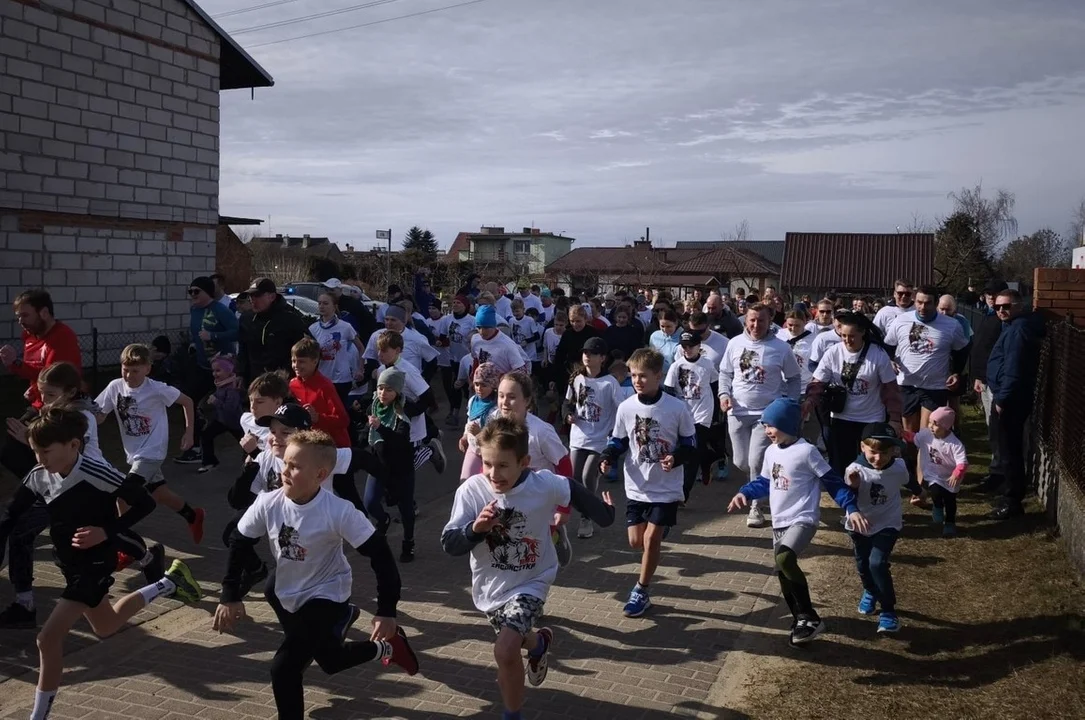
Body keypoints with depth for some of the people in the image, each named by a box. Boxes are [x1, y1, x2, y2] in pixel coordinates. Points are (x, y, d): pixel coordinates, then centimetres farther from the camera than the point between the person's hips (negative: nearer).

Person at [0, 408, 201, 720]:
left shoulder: (97, 474, -27)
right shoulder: (38, 478, -8)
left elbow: (145, 503, -18)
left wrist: (107, 531, -27)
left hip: (96, 564, -8)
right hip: (70, 565, 8)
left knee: (49, 638, -14)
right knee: (105, 627, 26)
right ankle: (168, 583, 42)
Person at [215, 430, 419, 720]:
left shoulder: (340, 512, -30)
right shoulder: (268, 503, -17)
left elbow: (379, 553, -25)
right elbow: (239, 542, -1)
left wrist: (386, 612, -24)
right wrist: (230, 596, -2)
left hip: (326, 595, -5)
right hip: (287, 594, 6)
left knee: (284, 668, -14)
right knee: (330, 660, 21)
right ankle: (370, 638, 49)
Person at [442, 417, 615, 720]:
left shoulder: (544, 484, -23)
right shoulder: (470, 490, -23)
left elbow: (573, 491, -1)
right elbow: (449, 544, -19)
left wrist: (603, 511, 14)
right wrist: (475, 529, -38)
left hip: (530, 583, -3)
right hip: (490, 586, 3)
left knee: (505, 650, -21)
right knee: (517, 637, 27)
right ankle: (539, 643, 64)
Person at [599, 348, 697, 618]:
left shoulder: (677, 408, -13)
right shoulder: (626, 408, -6)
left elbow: (691, 444, -4)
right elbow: (618, 441, 5)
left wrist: (676, 458, -23)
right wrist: (607, 458, -14)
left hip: (666, 488, -3)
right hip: (636, 487, 3)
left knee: (651, 539, -4)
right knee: (636, 541, 6)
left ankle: (641, 592, 14)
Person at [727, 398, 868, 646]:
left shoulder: (806, 451, -13)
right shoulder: (771, 452, 9)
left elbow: (832, 482, -10)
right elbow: (764, 482, 21)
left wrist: (852, 509, -18)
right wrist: (744, 493, 6)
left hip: (803, 520, -9)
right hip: (779, 522, 9)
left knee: (784, 560, -30)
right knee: (783, 571, 11)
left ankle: (810, 618, -16)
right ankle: (801, 619, 28)